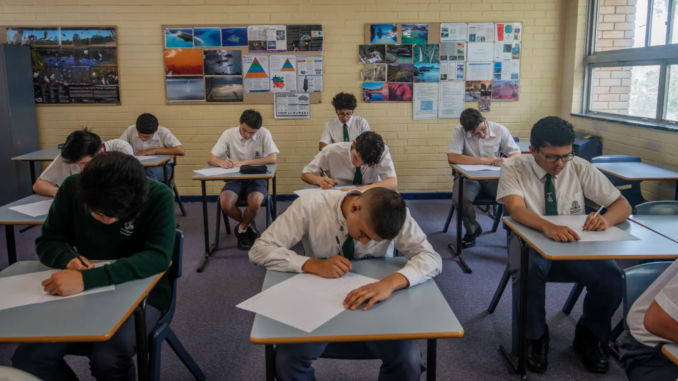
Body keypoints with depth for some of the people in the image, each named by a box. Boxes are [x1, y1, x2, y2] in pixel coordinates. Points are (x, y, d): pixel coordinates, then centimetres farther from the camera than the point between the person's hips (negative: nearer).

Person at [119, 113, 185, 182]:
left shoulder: (163, 132, -13)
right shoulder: (131, 130, -4)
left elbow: (181, 151, -23)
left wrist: (154, 151, -20)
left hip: (161, 167, -3)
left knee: (150, 172, -36)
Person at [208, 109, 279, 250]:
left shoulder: (264, 134, -9)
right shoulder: (228, 134, -5)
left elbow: (273, 158, -19)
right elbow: (211, 159, -6)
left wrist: (244, 162, -27)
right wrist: (221, 162, -32)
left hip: (257, 178, -1)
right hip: (235, 178, 2)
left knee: (255, 203, -32)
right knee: (225, 204, -28)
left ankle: (242, 228, 2)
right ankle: (248, 225, 6)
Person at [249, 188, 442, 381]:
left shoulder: (392, 214, -20)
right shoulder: (310, 205, -23)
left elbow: (432, 258, -22)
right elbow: (259, 250, -20)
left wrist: (391, 282, -41)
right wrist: (314, 265, -33)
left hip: (373, 302, 1)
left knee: (408, 363, -24)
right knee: (287, 361, -25)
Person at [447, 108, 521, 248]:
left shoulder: (500, 130, -8)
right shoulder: (459, 131, -14)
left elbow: (517, 155, -3)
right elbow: (452, 158, -25)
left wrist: (506, 160, -29)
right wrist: (483, 160, -26)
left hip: (494, 176, 1)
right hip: (468, 176, -1)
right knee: (460, 200, -32)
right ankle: (472, 230, 0)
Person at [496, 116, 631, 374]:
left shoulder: (580, 168, -3)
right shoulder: (514, 169, -11)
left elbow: (623, 205, -3)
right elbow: (516, 208, -28)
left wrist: (606, 219, -28)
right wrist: (548, 227, -49)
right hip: (530, 244, -2)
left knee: (611, 277, -26)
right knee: (527, 272, -37)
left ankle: (589, 337, 6)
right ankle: (536, 338, -7)